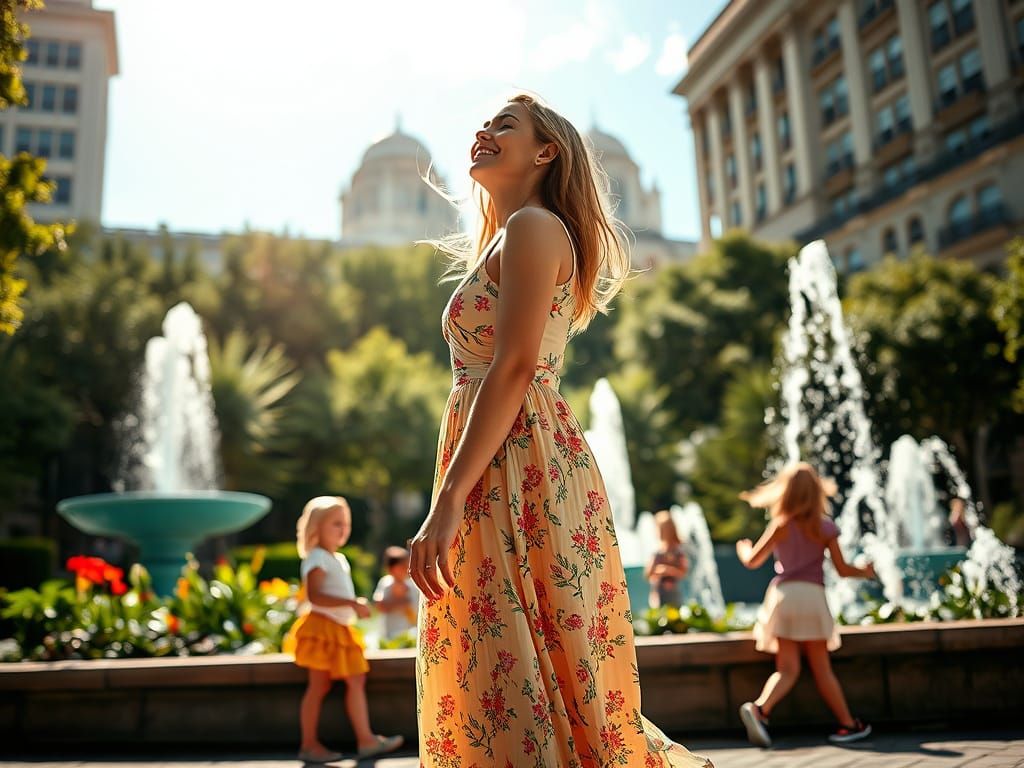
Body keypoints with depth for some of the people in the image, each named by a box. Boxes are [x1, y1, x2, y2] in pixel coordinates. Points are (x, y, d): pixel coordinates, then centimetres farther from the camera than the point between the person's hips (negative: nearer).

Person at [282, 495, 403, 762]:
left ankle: (366, 739, 8)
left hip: (340, 630, 9)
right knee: (319, 685, -3)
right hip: (322, 628, -9)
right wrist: (351, 604, -30)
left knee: (356, 681, 5)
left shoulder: (339, 559, 18)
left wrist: (356, 607, 13)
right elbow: (314, 595, -27)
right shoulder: (317, 559, -13)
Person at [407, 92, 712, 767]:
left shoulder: (534, 227, -4)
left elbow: (516, 365, -17)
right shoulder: (502, 244, 25)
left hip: (522, 468, -10)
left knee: (519, 686, -7)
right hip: (496, 475, 10)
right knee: (494, 688, 14)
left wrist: (448, 501, -22)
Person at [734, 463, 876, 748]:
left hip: (783, 594, 0)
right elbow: (842, 570, 6)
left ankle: (759, 708, -20)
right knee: (822, 668, 12)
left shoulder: (782, 525, 4)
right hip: (812, 596, 0)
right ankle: (848, 724, 20)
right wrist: (865, 572, 26)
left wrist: (743, 547, 26)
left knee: (787, 669, 2)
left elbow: (753, 560, 4)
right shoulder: (826, 527, 4)